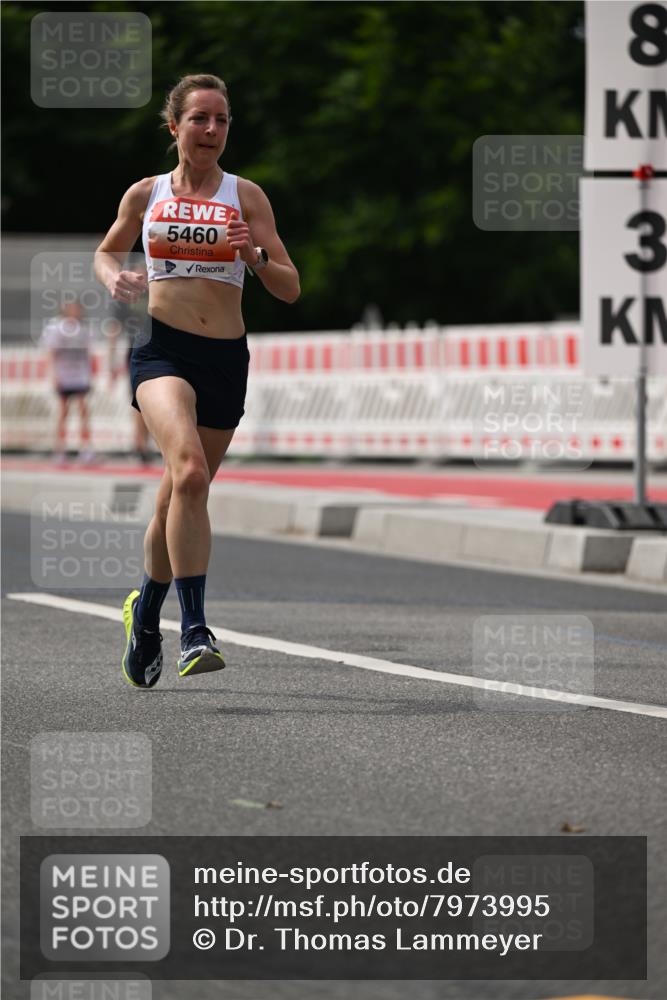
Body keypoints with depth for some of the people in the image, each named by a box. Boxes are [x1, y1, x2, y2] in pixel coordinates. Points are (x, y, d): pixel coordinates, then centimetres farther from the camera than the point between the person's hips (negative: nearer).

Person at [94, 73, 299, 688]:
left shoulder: (246, 196, 5)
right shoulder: (145, 195, 7)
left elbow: (291, 289, 4)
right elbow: (107, 251, 25)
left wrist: (257, 258, -16)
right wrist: (115, 279, 2)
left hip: (226, 360, 2)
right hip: (163, 351, -2)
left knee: (181, 497, 11)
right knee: (188, 471, -27)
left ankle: (146, 609, 38)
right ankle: (194, 630, -30)